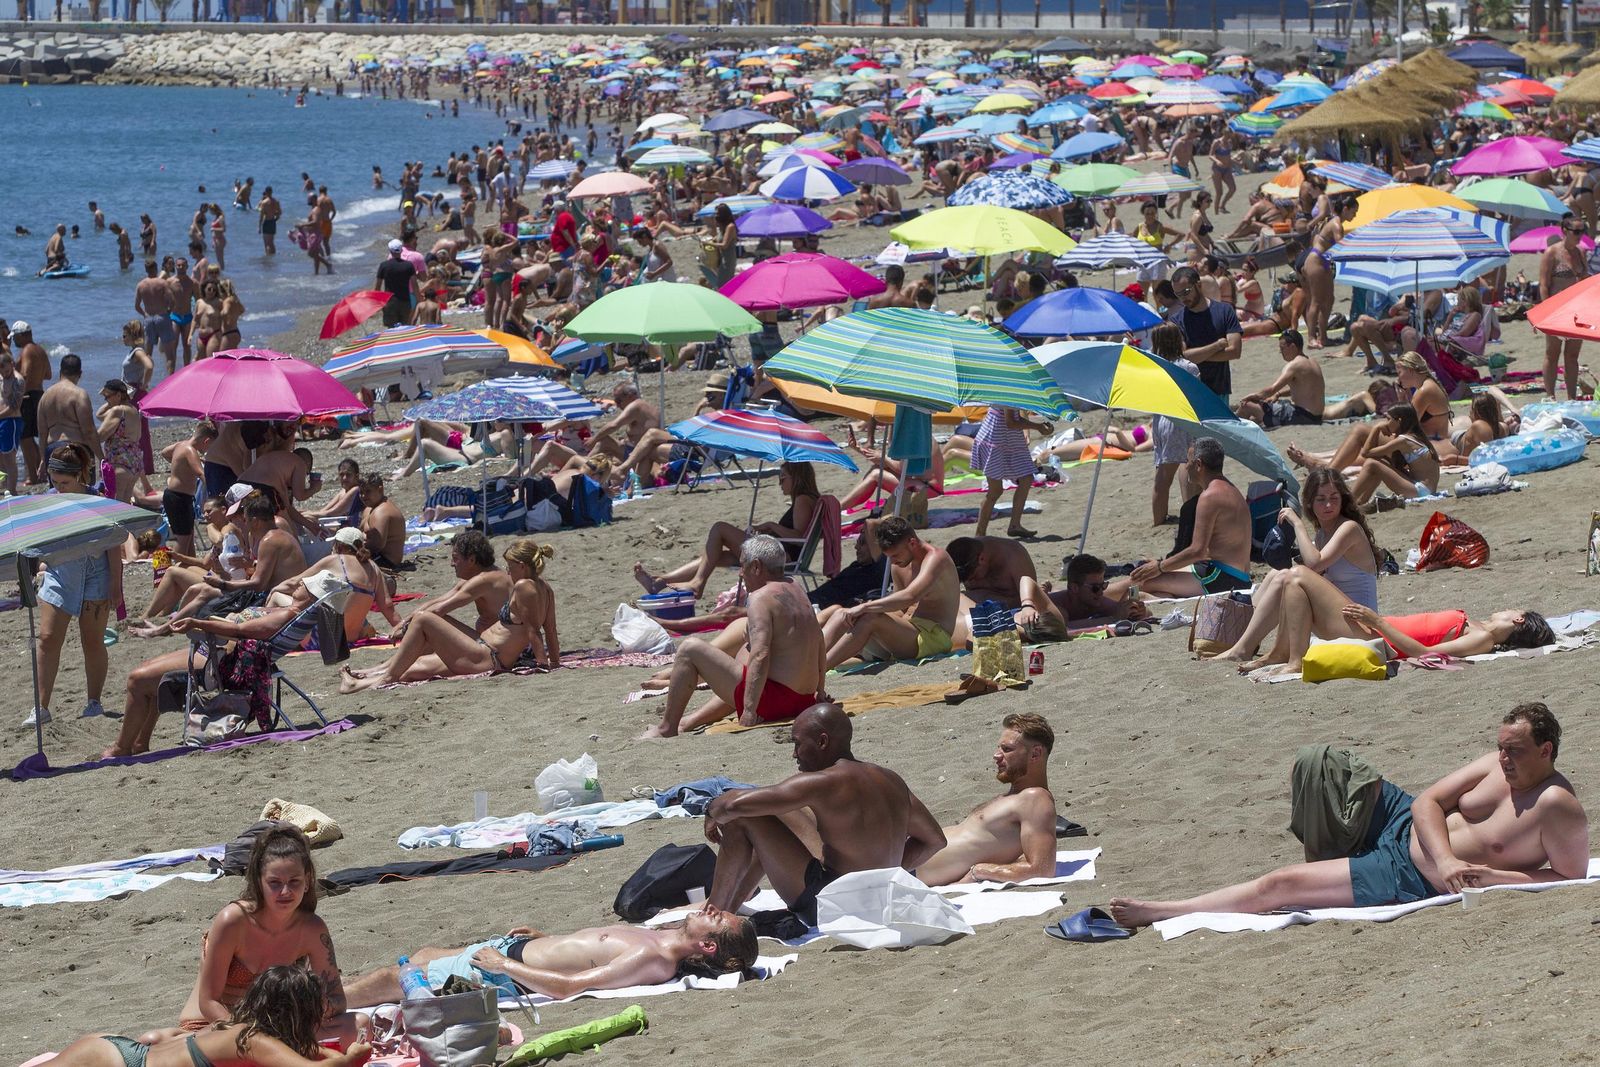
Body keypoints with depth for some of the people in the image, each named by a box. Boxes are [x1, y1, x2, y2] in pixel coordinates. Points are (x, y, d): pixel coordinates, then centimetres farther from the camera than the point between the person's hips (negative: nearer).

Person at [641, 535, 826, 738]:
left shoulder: (761, 598, -14)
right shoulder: (796, 589, 12)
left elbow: (760, 656, -25)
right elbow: (819, 642, 21)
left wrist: (749, 711, -27)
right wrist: (819, 692, 31)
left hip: (772, 703, -9)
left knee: (690, 648, -1)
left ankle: (667, 728, 5)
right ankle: (690, 723, 45)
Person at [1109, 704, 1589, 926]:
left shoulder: (1558, 808, -20)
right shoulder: (1498, 764, 1)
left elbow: (1572, 878, -17)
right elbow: (1428, 801, 0)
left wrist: (1492, 878, -23)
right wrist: (1446, 858, -19)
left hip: (1408, 876, -8)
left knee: (1280, 885, -11)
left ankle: (1155, 912, -2)